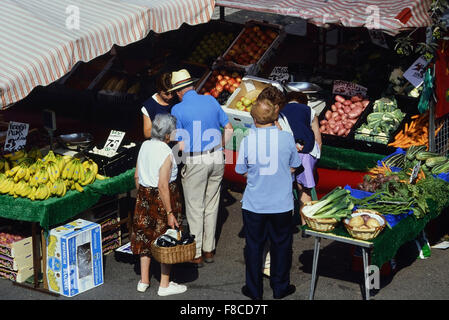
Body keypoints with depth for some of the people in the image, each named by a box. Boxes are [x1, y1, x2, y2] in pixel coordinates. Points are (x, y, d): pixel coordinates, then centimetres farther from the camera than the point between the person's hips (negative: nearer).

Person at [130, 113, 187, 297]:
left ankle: (144, 281, 26)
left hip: (144, 195, 7)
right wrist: (170, 213, -19)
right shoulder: (166, 153, -21)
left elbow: (137, 176, 7)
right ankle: (164, 285, 15)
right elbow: (163, 186, -23)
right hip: (162, 198, -7)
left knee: (145, 236, 17)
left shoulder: (144, 146, 0)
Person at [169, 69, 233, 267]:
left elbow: (181, 145, -13)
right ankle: (209, 250, 23)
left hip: (195, 162, -5)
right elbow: (228, 129, 7)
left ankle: (196, 255, 11)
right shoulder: (211, 101, 4)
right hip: (217, 158, 5)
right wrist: (218, 149, 14)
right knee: (211, 206, 15)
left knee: (195, 208, 5)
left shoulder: (178, 110, -11)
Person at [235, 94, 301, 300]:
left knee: (254, 245, 13)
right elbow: (293, 167, 3)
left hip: (254, 204, 0)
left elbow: (242, 171, 1)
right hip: (281, 204, 0)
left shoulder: (247, 140, -11)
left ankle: (254, 290, 21)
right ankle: (280, 287, 25)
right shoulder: (286, 138, -9)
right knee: (281, 244, 15)